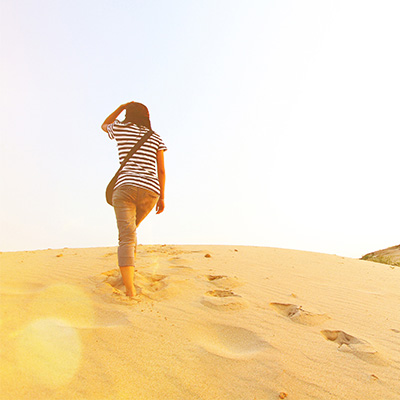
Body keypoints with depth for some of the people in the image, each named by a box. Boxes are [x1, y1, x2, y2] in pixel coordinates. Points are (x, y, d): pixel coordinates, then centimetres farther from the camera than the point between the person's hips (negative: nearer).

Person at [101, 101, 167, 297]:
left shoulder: (120, 128, 14)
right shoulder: (155, 138, 18)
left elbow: (104, 126, 39)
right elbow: (161, 169, 12)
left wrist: (121, 107, 38)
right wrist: (162, 197, 15)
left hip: (125, 186, -3)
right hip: (150, 191, 3)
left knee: (126, 239, -14)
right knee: (130, 229, 27)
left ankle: (130, 291, -30)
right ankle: (129, 272, 25)